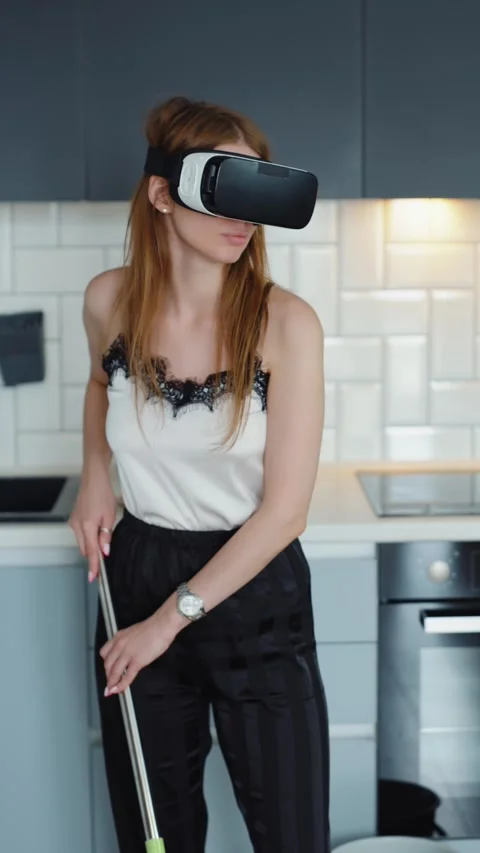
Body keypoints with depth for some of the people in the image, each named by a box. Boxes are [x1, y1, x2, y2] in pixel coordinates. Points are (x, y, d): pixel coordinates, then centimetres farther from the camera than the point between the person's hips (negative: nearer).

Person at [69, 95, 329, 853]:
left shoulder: (285, 322, -18)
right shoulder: (110, 301, -7)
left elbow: (285, 511, -17)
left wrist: (174, 616, -13)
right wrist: (96, 477, 3)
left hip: (254, 590, -3)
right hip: (138, 574, 3)